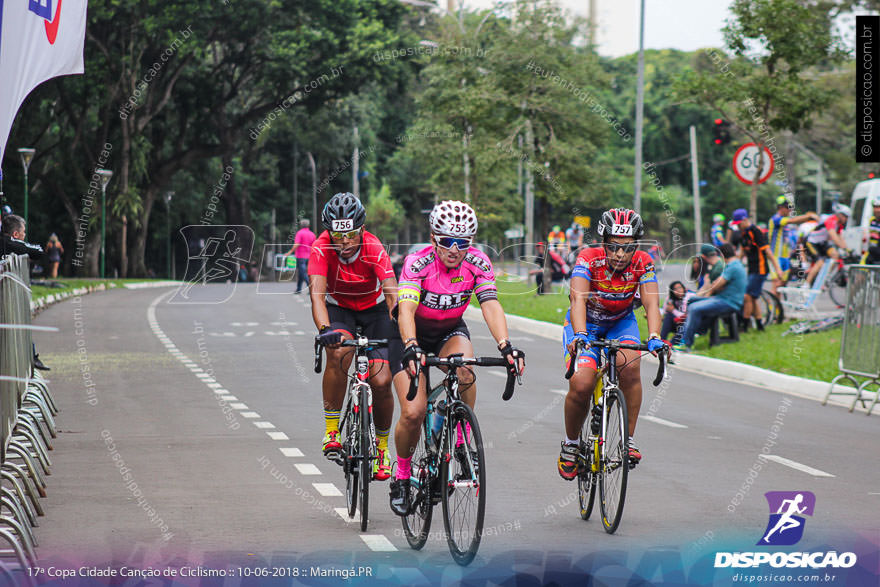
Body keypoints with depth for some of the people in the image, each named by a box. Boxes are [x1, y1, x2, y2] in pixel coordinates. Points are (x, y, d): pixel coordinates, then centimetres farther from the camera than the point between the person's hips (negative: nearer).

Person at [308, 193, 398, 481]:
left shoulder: (374, 249, -28)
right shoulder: (322, 248, -27)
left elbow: (393, 295, -35)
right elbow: (317, 293, -37)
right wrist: (324, 329, -54)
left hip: (374, 309, 0)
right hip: (338, 309, 0)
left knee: (381, 382, -12)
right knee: (339, 353, -33)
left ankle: (381, 445, 13)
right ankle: (331, 430, -19)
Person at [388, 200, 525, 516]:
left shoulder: (477, 262, -20)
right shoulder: (418, 262, -28)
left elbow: (491, 305, -30)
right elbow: (406, 309, -40)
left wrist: (505, 345, -48)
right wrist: (411, 348, -59)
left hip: (451, 330, 2)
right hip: (413, 334, -2)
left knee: (463, 373, -33)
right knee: (413, 412, -16)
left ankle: (463, 441, -12)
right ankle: (402, 477, 9)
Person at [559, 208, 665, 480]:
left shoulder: (642, 263, -20)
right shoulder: (589, 259, -27)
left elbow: (651, 303, -30)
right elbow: (578, 300, -39)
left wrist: (654, 337, -49)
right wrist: (580, 335, -57)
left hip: (621, 322, 2)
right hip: (585, 324, -2)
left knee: (629, 365, -29)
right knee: (581, 384, -23)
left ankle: (628, 439, -16)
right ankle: (570, 443, 3)